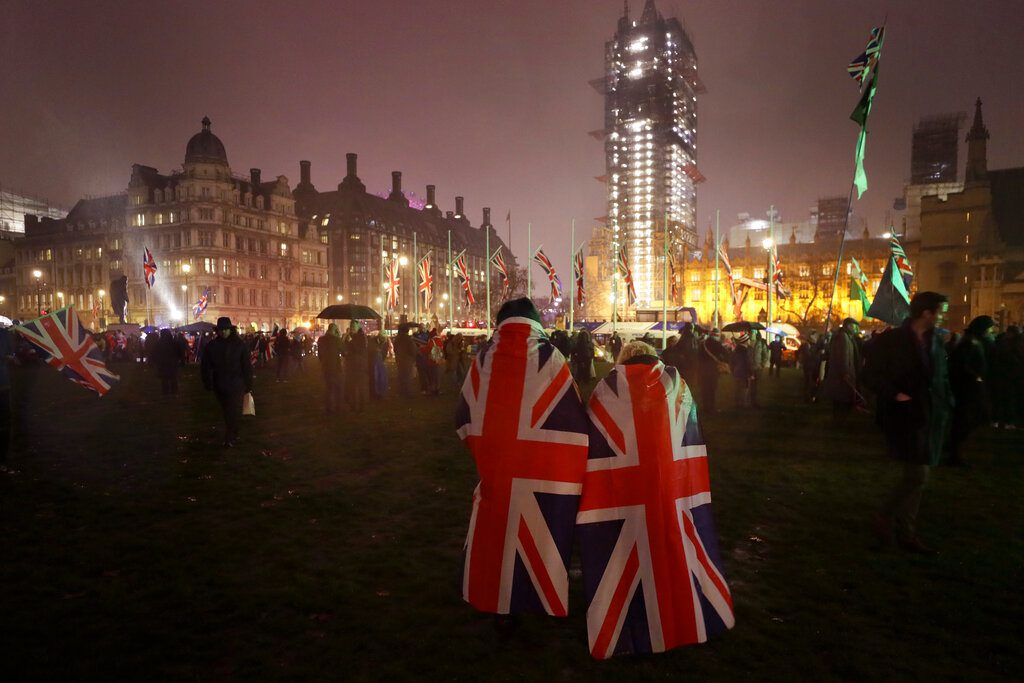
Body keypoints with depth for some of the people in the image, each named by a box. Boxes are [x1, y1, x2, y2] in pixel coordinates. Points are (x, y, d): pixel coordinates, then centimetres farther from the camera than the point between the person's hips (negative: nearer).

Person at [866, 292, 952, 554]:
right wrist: (894, 395, -21)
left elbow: (942, 376, 19)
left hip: (930, 418, 7)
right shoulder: (891, 339, -8)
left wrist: (947, 401, 5)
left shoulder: (935, 342, 11)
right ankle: (884, 519, 7)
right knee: (917, 475, -11)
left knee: (914, 476, 12)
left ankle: (906, 533, 24)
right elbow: (874, 373, -10)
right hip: (905, 417, -7)